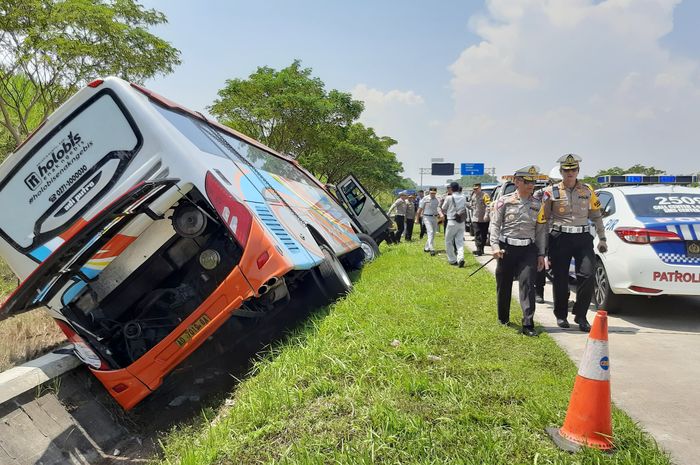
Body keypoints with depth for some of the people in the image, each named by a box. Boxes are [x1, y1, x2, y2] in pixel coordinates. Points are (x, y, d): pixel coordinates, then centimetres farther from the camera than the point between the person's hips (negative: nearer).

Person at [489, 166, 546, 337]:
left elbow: (541, 231, 10)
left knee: (527, 284, -10)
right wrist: (495, 246, -14)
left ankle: (528, 324, -8)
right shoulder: (504, 201, -1)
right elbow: (495, 225, -3)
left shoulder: (537, 204, 8)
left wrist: (541, 254, 5)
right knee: (504, 285, 9)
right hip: (507, 247, -1)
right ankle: (503, 319, 29)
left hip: (528, 249, 1)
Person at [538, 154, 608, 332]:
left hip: (583, 238, 2)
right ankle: (561, 315, 22)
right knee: (560, 279, 4)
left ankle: (580, 315, 7)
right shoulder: (551, 192, 1)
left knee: (587, 275, -9)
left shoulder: (587, 190, 10)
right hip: (560, 239, -2)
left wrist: (602, 239, 10)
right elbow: (542, 220, 1)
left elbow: (596, 216, 15)